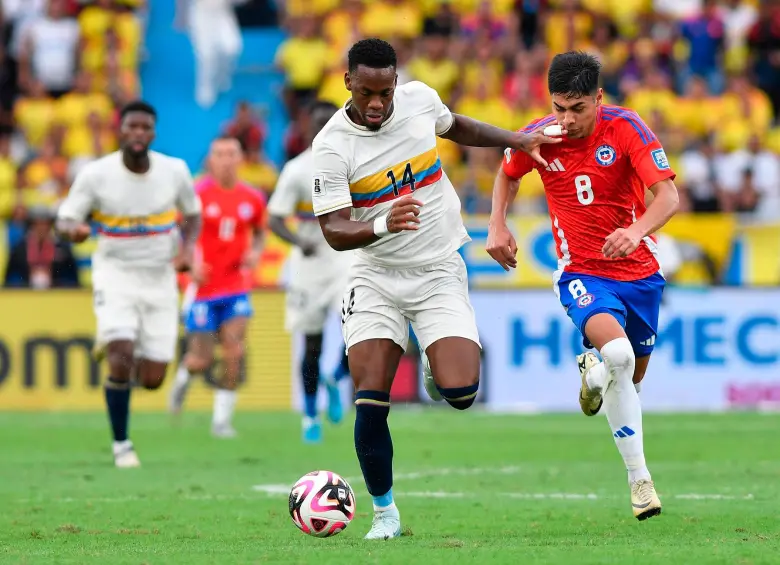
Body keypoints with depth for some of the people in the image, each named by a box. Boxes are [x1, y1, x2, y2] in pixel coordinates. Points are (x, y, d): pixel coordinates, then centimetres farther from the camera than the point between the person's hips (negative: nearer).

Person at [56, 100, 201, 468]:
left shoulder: (175, 171, -5)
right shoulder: (95, 175, -11)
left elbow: (192, 214, 11)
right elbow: (64, 221, -7)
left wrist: (187, 248, -9)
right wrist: (73, 229, -32)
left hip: (160, 278, 2)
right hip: (115, 275, -2)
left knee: (152, 379, 0)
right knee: (121, 361, -21)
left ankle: (114, 346, 36)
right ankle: (121, 444, -2)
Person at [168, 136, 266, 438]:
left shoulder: (253, 198, 3)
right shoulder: (198, 195, -9)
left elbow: (259, 232, 20)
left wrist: (255, 252, -1)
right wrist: (192, 263, -18)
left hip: (236, 287, 3)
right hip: (203, 287, -3)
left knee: (234, 353, -11)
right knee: (202, 360, 0)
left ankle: (222, 418, 0)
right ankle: (183, 374, 36)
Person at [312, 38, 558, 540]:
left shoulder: (419, 98, -6)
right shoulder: (332, 146, -16)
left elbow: (455, 127, 19)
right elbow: (334, 231, -20)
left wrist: (521, 140, 16)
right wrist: (383, 224, -39)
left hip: (438, 272, 1)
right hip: (376, 276, -1)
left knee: (460, 394, -16)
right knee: (370, 403, -11)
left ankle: (437, 371, 22)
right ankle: (385, 513, 6)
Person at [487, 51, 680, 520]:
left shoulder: (625, 128, -15)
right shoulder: (539, 138, -9)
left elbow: (668, 195, -23)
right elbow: (508, 174, 16)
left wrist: (638, 229, -42)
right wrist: (498, 225, 2)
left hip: (639, 270, 1)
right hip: (581, 272, -1)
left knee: (633, 377, 14)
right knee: (617, 352, -30)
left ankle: (594, 375, 54)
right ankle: (639, 477, -18)